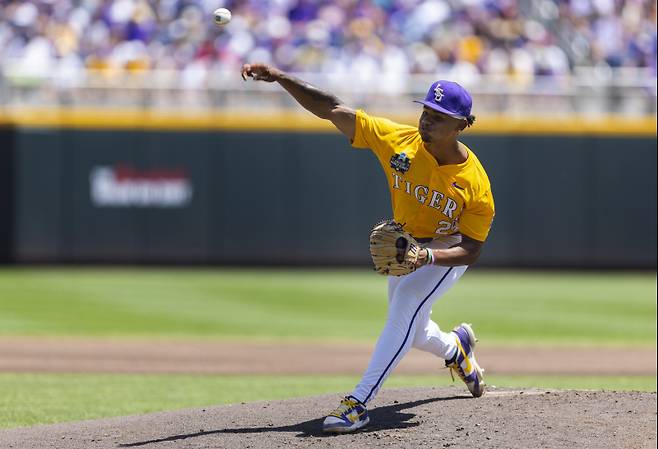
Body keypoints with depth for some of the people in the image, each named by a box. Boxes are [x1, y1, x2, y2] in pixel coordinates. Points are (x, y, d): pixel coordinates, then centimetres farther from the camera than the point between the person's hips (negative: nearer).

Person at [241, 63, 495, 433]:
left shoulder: (476, 184, -30)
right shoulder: (397, 141, -24)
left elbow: (471, 250, -22)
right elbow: (332, 110, -26)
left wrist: (427, 257, -42)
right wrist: (280, 78, -37)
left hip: (447, 253, -5)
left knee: (405, 309, -28)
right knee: (410, 332, 19)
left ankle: (359, 403, -29)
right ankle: (456, 348, 55)